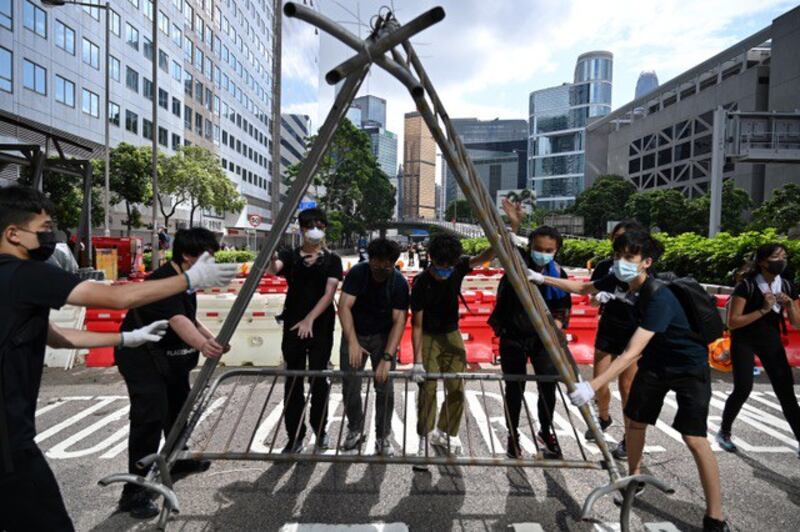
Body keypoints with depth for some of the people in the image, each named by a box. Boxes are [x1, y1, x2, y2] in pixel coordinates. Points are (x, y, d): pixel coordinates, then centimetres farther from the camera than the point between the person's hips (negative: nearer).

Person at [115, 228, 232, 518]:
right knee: (150, 416, -14)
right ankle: (135, 492, -5)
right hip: (140, 355, -10)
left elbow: (190, 319, 13)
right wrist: (201, 345, -58)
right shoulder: (162, 280, -27)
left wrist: (211, 338, 1)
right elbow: (176, 320, -42)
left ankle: (180, 459, 40)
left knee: (179, 405, 20)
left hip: (168, 354, 10)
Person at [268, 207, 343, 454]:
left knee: (318, 380, 7)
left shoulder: (332, 259, 2)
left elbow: (329, 293, -8)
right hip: (293, 326, 1)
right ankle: (295, 436, 17)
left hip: (321, 327, -1)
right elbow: (274, 268, -17)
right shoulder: (290, 255, 6)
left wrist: (309, 319, -21)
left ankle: (320, 430, 27)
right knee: (293, 381, 5)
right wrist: (270, 257, -41)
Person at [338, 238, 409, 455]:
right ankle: (355, 430, 25)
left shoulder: (399, 283, -19)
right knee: (350, 386, 1)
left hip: (383, 336, -1)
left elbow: (399, 321, -22)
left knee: (385, 387, -5)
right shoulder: (357, 273, -18)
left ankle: (383, 437, 14)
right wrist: (353, 342, -35)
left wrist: (387, 357, -30)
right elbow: (344, 306, -24)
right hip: (355, 334, 1)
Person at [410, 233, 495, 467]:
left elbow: (483, 257, -29)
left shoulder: (458, 268, -13)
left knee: (457, 388, 4)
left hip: (452, 335, 4)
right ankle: (425, 438, 6)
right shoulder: (421, 282, -22)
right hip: (428, 337, -3)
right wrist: (417, 360, -24)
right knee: (428, 388, -10)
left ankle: (444, 432, 24)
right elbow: (417, 324, -20)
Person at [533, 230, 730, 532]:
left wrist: (593, 386, -46)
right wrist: (543, 280, 3)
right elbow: (584, 288, 6)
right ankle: (635, 479, 34)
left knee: (694, 438, -13)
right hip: (655, 362, 7)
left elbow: (632, 352, -41)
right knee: (635, 420, 11)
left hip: (689, 367, -7)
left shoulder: (659, 298, -34)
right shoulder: (622, 283, -12)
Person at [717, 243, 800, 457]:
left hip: (772, 341, 5)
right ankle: (724, 432, 9)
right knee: (743, 388, -12)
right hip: (744, 341, -5)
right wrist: (763, 310, -29)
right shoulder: (747, 286, -19)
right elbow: (732, 322, -22)